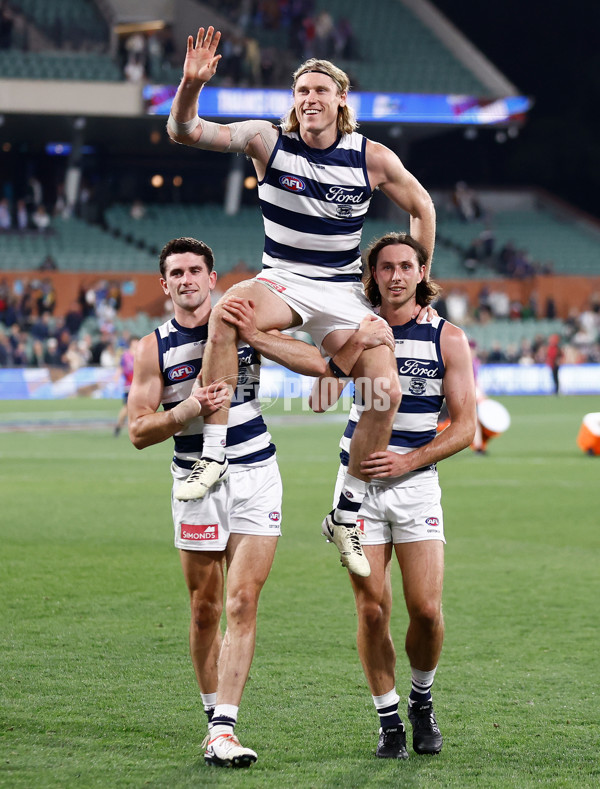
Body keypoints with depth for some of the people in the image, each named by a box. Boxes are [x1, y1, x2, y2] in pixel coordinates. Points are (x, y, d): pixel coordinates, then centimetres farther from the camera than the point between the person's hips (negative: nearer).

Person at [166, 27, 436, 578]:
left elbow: (422, 207, 13)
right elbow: (184, 132, -13)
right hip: (281, 282, -1)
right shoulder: (268, 141, -5)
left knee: (386, 392, -19)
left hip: (344, 291, 1)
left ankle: (347, 512, 1)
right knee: (227, 312, -36)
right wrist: (192, 84, -32)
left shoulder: (372, 159, -3)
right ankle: (214, 455, -30)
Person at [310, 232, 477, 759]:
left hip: (416, 482, -1)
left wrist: (407, 460, -12)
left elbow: (465, 427, -1)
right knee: (372, 610, -4)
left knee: (426, 609, -9)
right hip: (360, 481, 1)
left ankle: (422, 699, 19)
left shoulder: (448, 338, 0)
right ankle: (389, 721, 11)